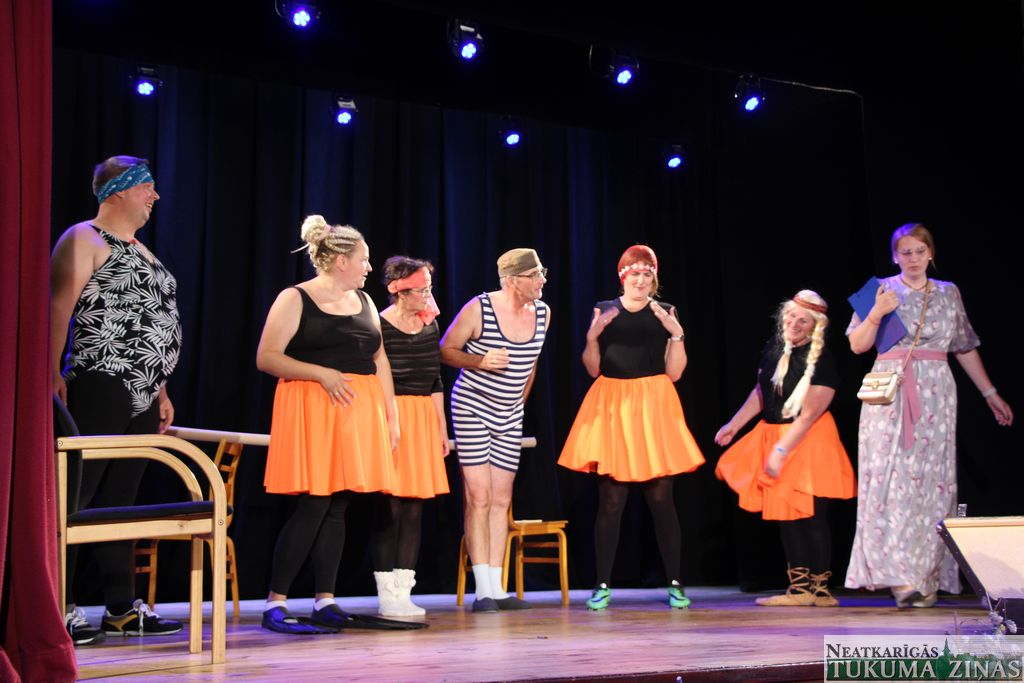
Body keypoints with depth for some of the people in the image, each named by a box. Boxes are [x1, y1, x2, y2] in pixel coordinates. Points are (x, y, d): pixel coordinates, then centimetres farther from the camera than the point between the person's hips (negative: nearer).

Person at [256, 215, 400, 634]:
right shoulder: (295, 299, -3)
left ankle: (325, 603, 10)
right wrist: (322, 373, -18)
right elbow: (266, 357, -9)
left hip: (360, 413, 6)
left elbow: (379, 360, 19)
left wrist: (390, 415, 12)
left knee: (337, 508, 5)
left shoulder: (363, 300, 16)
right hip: (313, 411, -6)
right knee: (313, 506, -11)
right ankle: (275, 605, -3)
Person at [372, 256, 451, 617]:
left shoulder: (430, 325, 11)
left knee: (414, 508, 5)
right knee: (391, 507, -6)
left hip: (424, 418, 6)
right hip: (391, 418, -6)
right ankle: (386, 595, 2)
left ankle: (403, 592, 10)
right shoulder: (379, 327, -9)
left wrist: (442, 427, 17)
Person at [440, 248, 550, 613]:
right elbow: (445, 350, -6)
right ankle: (483, 589, -5)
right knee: (478, 497, -8)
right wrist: (480, 361, -21)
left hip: (510, 416, 6)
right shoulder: (479, 308, -14)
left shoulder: (542, 312, 2)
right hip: (472, 408, -5)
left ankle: (497, 588, 9)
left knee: (502, 500, 5)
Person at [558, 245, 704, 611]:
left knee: (661, 498, 0)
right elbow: (593, 369, 8)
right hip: (611, 408, 0)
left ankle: (675, 584, 10)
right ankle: (603, 585, 8)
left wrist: (676, 334, -7)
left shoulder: (665, 313, 7)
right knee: (610, 500, 0)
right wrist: (592, 336, -7)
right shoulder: (604, 310, 7)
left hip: (654, 406, 0)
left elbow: (674, 372, 4)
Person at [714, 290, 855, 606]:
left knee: (810, 515, -3)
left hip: (808, 442, -7)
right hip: (774, 434, 7)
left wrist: (781, 450, -20)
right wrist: (734, 424, 13)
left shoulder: (821, 361, -16)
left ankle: (820, 589, 6)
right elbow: (760, 392, 16)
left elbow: (808, 415, -19)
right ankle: (799, 588, 15)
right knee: (784, 514, 8)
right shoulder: (774, 347, 4)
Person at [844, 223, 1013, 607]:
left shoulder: (948, 293, 13)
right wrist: (876, 313, -12)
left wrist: (990, 394, 18)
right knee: (893, 479, -11)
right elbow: (858, 345, 3)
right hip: (890, 394, -2)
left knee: (932, 482, 0)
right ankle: (900, 576, -13)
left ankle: (926, 576, 4)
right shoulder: (881, 291, 6)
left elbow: (965, 348, 18)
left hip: (936, 395, 3)